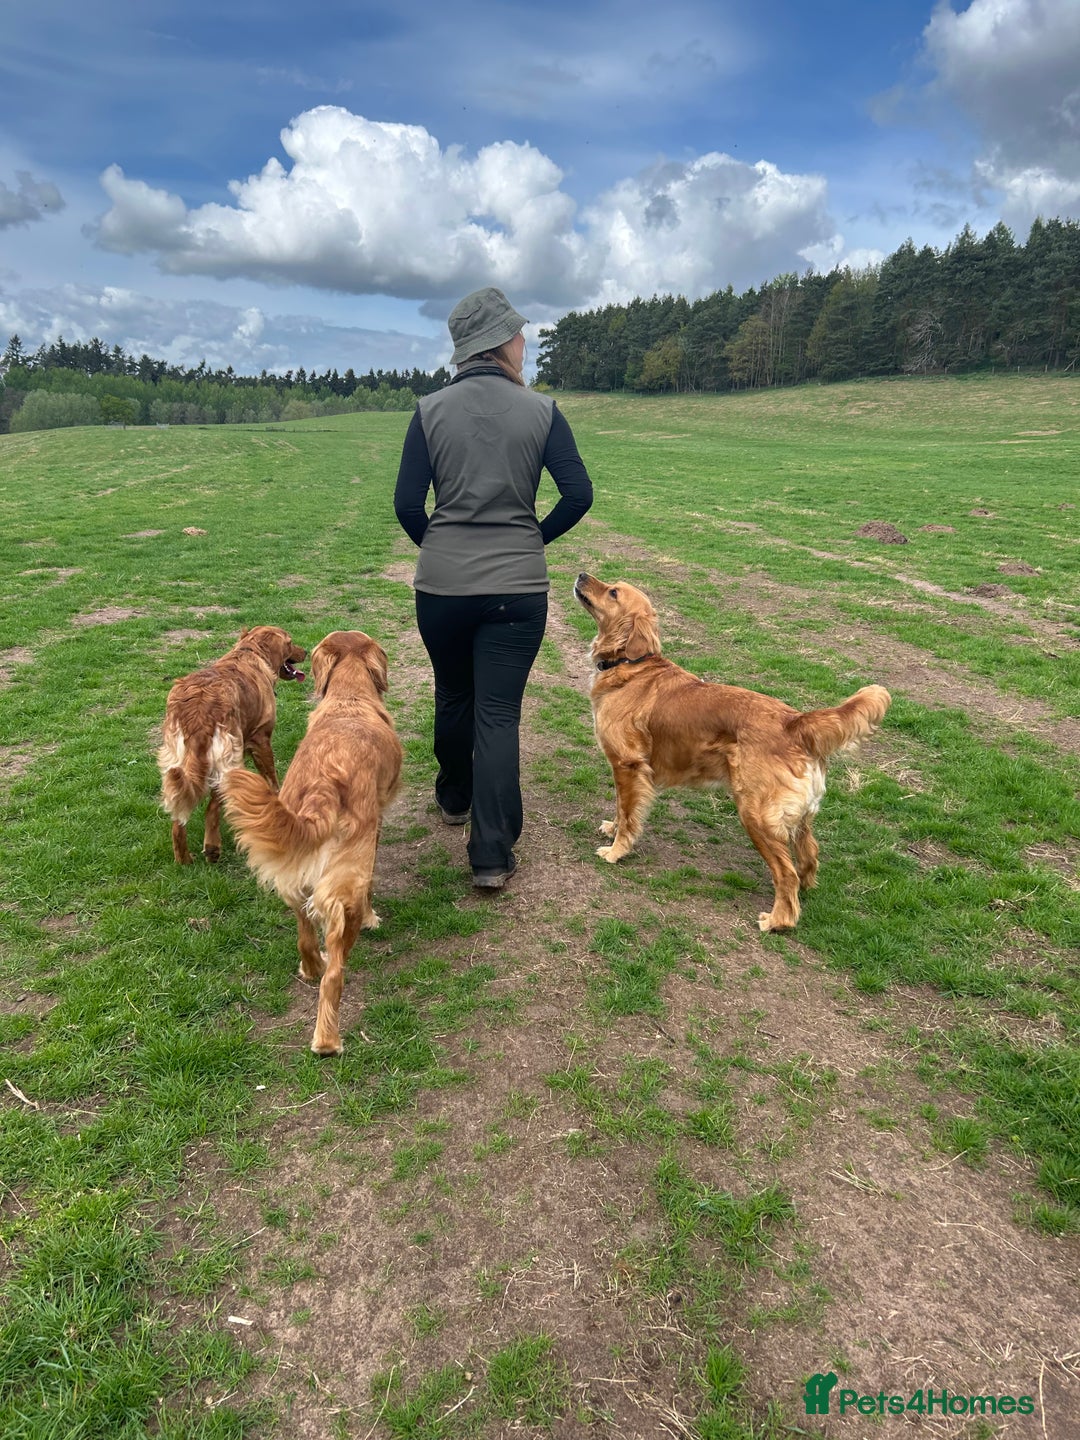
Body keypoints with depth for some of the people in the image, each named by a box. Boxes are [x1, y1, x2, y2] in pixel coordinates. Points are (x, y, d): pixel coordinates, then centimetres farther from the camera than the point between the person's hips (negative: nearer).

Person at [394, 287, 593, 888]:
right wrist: (535, 539, 11)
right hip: (517, 586, -1)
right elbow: (578, 494, -5)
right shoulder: (541, 410, -2)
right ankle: (493, 855, 0)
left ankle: (455, 798, 43)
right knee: (499, 712, 2)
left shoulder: (431, 411, 0)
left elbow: (408, 504, -4)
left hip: (441, 584, 2)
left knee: (453, 695, 22)